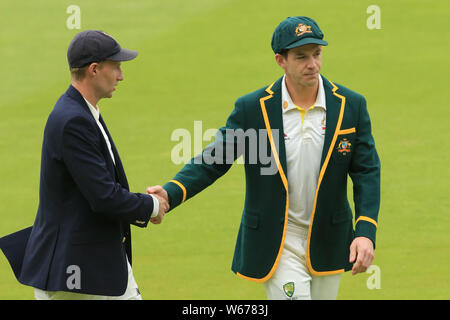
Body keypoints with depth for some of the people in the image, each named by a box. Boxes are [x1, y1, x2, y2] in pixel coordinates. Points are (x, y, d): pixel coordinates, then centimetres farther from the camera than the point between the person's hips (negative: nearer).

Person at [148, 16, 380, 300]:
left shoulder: (351, 106, -2)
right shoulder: (252, 108, -7)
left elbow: (367, 172, -1)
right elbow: (213, 161, -6)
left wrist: (366, 232, -14)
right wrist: (170, 194, -24)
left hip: (327, 243, 3)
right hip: (276, 242, -3)